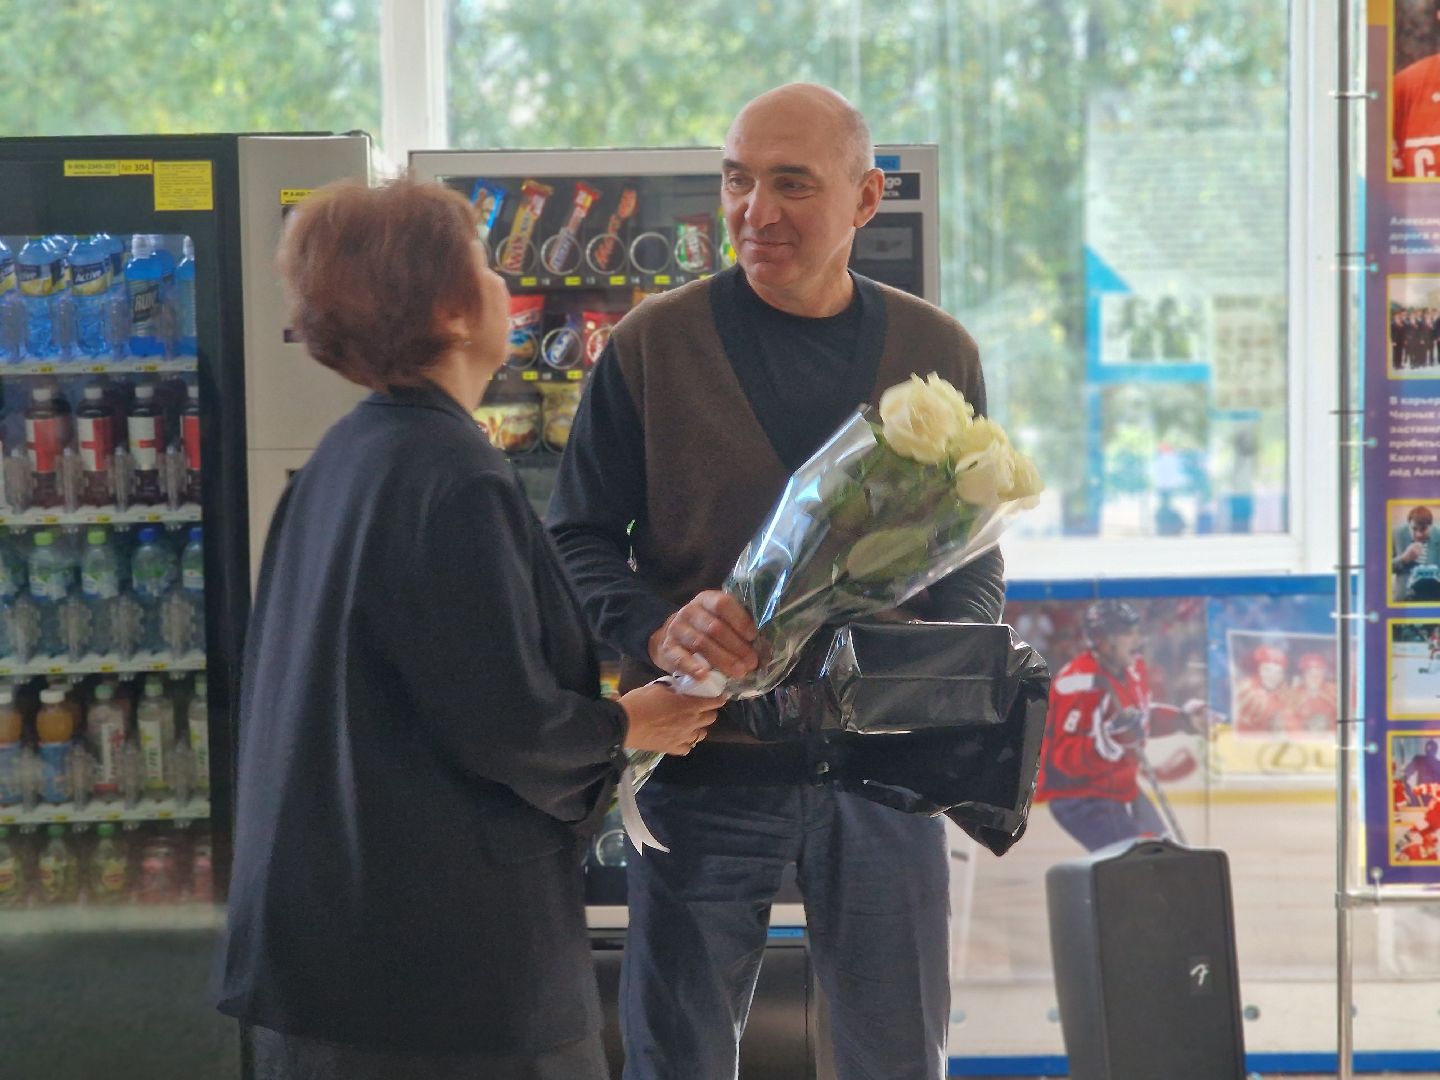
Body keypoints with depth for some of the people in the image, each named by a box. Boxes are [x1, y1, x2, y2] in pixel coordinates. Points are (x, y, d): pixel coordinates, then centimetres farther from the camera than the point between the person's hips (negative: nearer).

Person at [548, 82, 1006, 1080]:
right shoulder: (653, 345, -1)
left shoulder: (938, 353, 6)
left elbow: (975, 556, 12)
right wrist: (656, 629, -21)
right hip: (703, 765, -2)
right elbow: (578, 541, 0)